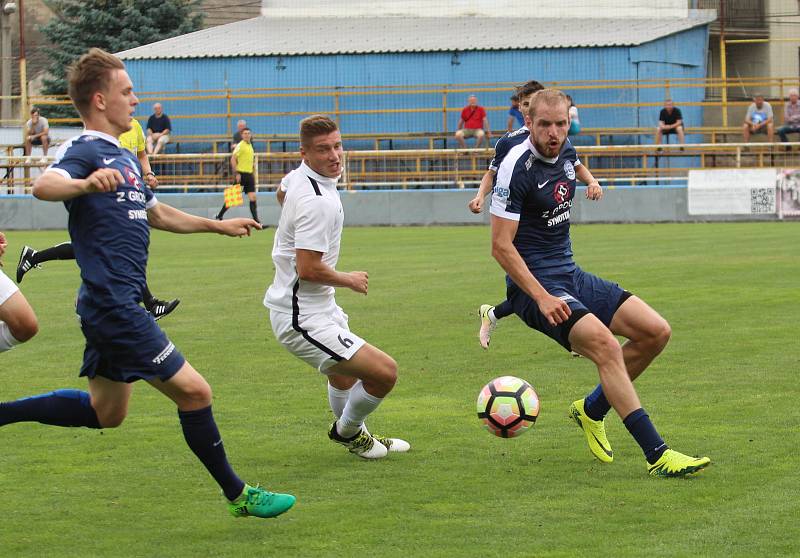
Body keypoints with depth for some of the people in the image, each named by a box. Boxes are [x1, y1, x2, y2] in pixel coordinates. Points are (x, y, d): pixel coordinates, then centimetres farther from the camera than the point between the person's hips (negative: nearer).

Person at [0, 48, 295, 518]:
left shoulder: (122, 158, 18)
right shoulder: (87, 151, -12)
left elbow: (155, 213, 34)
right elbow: (44, 185, -33)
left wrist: (218, 225, 39)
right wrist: (86, 184, -53)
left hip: (116, 305, 10)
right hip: (114, 305, -10)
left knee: (105, 412, 18)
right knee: (194, 391, -5)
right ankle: (238, 495, 5)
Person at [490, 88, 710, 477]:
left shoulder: (566, 153, 5)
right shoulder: (518, 167, -18)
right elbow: (501, 245, -19)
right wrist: (542, 297, -24)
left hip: (570, 275, 9)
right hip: (534, 284, -9)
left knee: (656, 332, -2)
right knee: (604, 343, -30)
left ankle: (591, 410, 17)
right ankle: (657, 455, -30)